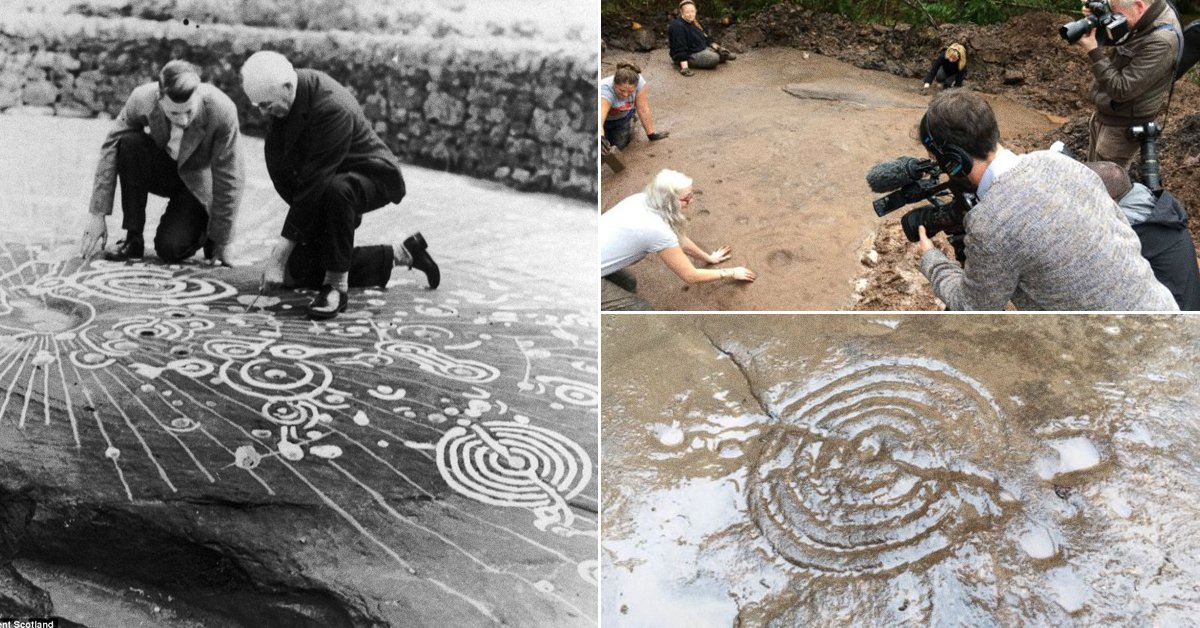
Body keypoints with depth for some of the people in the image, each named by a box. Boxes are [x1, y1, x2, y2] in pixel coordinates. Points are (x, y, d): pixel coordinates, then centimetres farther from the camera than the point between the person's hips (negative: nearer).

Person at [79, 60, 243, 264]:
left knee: (170, 249, -24)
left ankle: (204, 227, 12)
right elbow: (110, 148, -15)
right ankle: (133, 238, -16)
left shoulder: (222, 111, -32)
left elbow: (229, 179, -24)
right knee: (129, 142, -28)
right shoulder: (142, 99, -25)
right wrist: (98, 215, -17)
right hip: (162, 169, 3)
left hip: (198, 183, -3)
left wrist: (222, 242, -18)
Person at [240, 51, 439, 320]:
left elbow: (314, 182, -35)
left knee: (335, 191, -44)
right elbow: (277, 161, -2)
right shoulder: (283, 95, -9)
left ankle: (337, 286, -28)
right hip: (328, 182, 9)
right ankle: (401, 253, 15)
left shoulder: (333, 108, -34)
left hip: (371, 174, -9)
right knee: (299, 271, 3)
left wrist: (280, 254, -33)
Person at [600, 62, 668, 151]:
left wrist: (651, 135, -23)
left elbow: (643, 110, -25)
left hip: (622, 116, 3)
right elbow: (599, 119, -59)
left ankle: (630, 121, 27)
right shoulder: (605, 91, -45)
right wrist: (600, 137, -79)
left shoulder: (639, 82, -34)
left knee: (621, 145, -3)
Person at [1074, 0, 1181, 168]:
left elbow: (1121, 90, -30)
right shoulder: (1148, 19, -5)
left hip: (1122, 128, -9)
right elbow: (1112, 39, 12)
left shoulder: (1161, 42, -31)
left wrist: (1093, 51, -26)